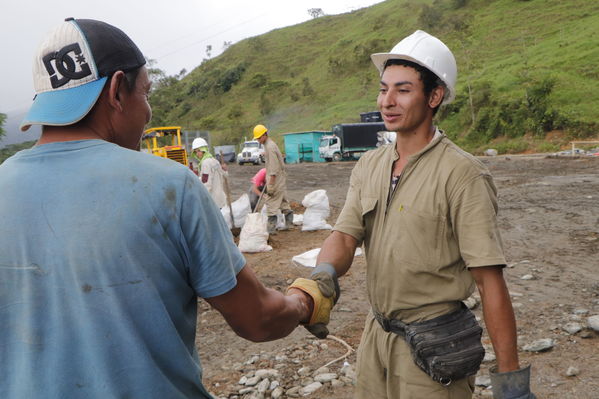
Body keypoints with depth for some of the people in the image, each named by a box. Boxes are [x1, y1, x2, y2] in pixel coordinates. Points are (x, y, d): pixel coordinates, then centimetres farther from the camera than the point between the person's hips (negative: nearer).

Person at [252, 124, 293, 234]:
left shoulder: (270, 146, -17)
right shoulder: (269, 144, 15)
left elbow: (274, 167, -22)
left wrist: (270, 184, -23)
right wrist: (268, 181, 23)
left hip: (276, 179, -10)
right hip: (281, 179, 10)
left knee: (271, 203, -8)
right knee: (283, 202, 14)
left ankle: (271, 228, -6)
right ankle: (289, 223, 20)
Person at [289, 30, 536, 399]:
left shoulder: (461, 173, -17)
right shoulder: (369, 166, 2)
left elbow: (490, 279, -18)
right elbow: (344, 236, -6)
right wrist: (324, 274, -27)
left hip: (434, 350, -5)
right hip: (377, 334, 6)